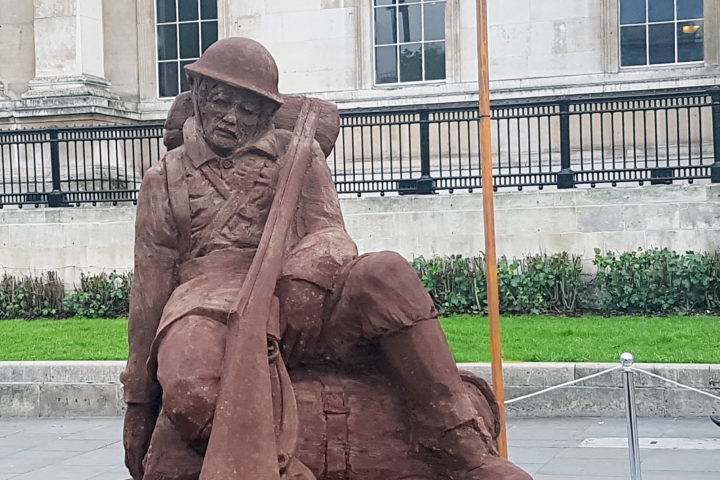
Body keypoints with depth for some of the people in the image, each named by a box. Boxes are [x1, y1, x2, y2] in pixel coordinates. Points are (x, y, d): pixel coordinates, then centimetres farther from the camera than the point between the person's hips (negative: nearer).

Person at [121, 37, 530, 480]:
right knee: (191, 395, -39)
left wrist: (308, 276, -20)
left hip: (299, 300, 1)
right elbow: (148, 294, 18)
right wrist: (138, 402, 15)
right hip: (206, 306, -1)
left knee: (386, 274, -30)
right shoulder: (164, 182, 21)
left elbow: (328, 232, 6)